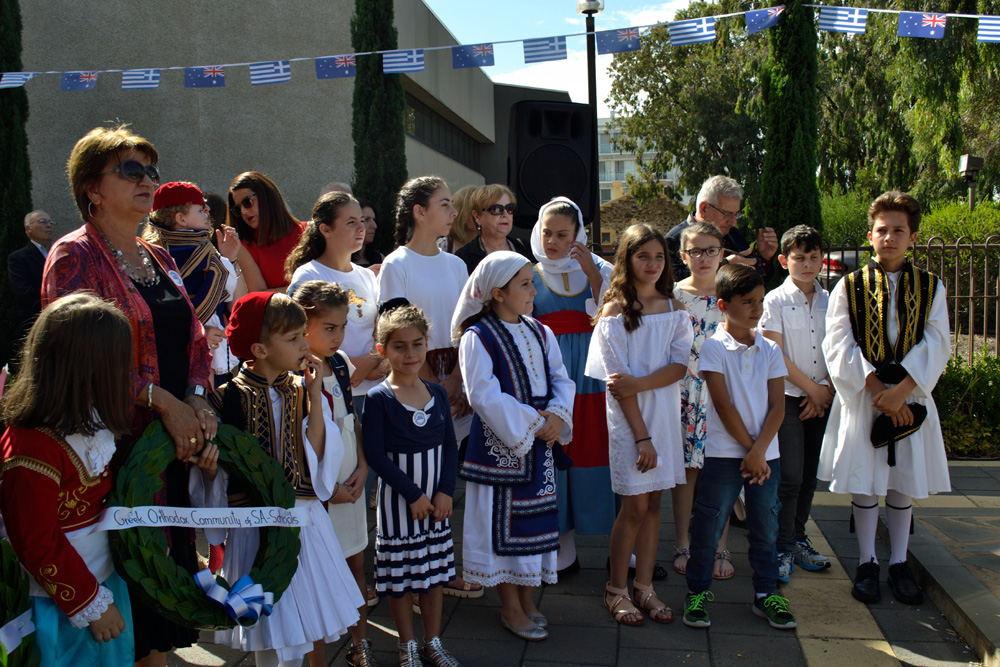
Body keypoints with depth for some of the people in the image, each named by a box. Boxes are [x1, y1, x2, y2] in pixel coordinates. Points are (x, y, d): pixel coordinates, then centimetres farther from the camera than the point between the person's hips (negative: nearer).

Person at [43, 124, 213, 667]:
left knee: (169, 555, 14)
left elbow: (194, 339, 14)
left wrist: (199, 399, -4)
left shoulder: (159, 259, 16)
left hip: (177, 439, 7)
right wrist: (163, 401, -18)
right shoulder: (74, 256, -6)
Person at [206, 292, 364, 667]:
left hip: (308, 520, 4)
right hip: (258, 523, -3)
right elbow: (216, 472, -2)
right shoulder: (229, 399, -10)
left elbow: (319, 461, -9)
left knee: (316, 620, 17)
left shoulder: (303, 392, 1)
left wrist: (314, 396, -13)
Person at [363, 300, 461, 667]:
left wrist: (445, 491, -7)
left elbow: (450, 445, 5)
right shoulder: (379, 398, -13)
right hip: (398, 499, -4)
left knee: (435, 571, 14)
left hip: (436, 499, 5)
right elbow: (375, 454, -15)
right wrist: (412, 494, -16)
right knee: (400, 575, 8)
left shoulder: (437, 392, 2)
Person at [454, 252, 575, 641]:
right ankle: (510, 608, 18)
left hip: (540, 445, 7)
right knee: (504, 521, 3)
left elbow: (561, 379, 8)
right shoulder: (477, 338, -12)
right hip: (500, 445, -6)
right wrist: (531, 423, -18)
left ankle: (526, 597, 30)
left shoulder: (539, 332, 9)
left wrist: (556, 415, -11)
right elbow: (485, 396, -18)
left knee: (535, 518, 14)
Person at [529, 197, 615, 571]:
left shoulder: (599, 270, 6)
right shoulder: (530, 276, 6)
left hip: (594, 376, 0)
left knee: (599, 453, -1)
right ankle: (564, 549, 18)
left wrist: (593, 275, -12)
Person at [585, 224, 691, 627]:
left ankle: (644, 586, 23)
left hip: (666, 412, 4)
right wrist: (642, 436, -15)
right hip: (628, 416, -4)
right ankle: (616, 589, 17)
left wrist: (640, 383, -20)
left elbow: (680, 366, -3)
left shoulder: (674, 308, 6)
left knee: (653, 501, 10)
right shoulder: (615, 312, -8)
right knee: (635, 505, 0)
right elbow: (619, 382, -12)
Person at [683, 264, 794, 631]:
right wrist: (748, 448, -11)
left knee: (764, 526, 12)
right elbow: (724, 405, -10)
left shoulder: (770, 350, 6)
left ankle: (765, 593, 26)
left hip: (765, 453, 4)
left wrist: (759, 450, -10)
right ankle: (698, 591, 17)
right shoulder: (713, 347, -6)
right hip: (724, 452, -4)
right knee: (708, 525, 2)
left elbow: (777, 406, 1)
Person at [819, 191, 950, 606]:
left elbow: (935, 346, -4)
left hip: (910, 396, 1)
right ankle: (867, 563, 17)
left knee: (903, 482, 9)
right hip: (862, 397, -1)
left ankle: (899, 564, 22)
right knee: (864, 484, 4)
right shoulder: (849, 287, 1)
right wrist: (876, 389, -16)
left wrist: (900, 391, -17)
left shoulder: (931, 288, 5)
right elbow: (840, 346, -7)